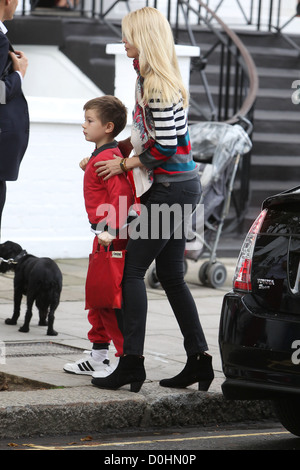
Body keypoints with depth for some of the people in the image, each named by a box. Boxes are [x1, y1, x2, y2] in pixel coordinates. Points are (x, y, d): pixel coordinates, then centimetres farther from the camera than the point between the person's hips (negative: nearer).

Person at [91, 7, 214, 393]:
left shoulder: (157, 85, -17)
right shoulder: (149, 78, 13)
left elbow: (165, 147, -20)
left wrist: (124, 165, -8)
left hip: (172, 187, -10)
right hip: (179, 187, 10)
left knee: (133, 270, -7)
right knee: (171, 275, 11)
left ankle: (132, 362, -7)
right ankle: (198, 359, 11)